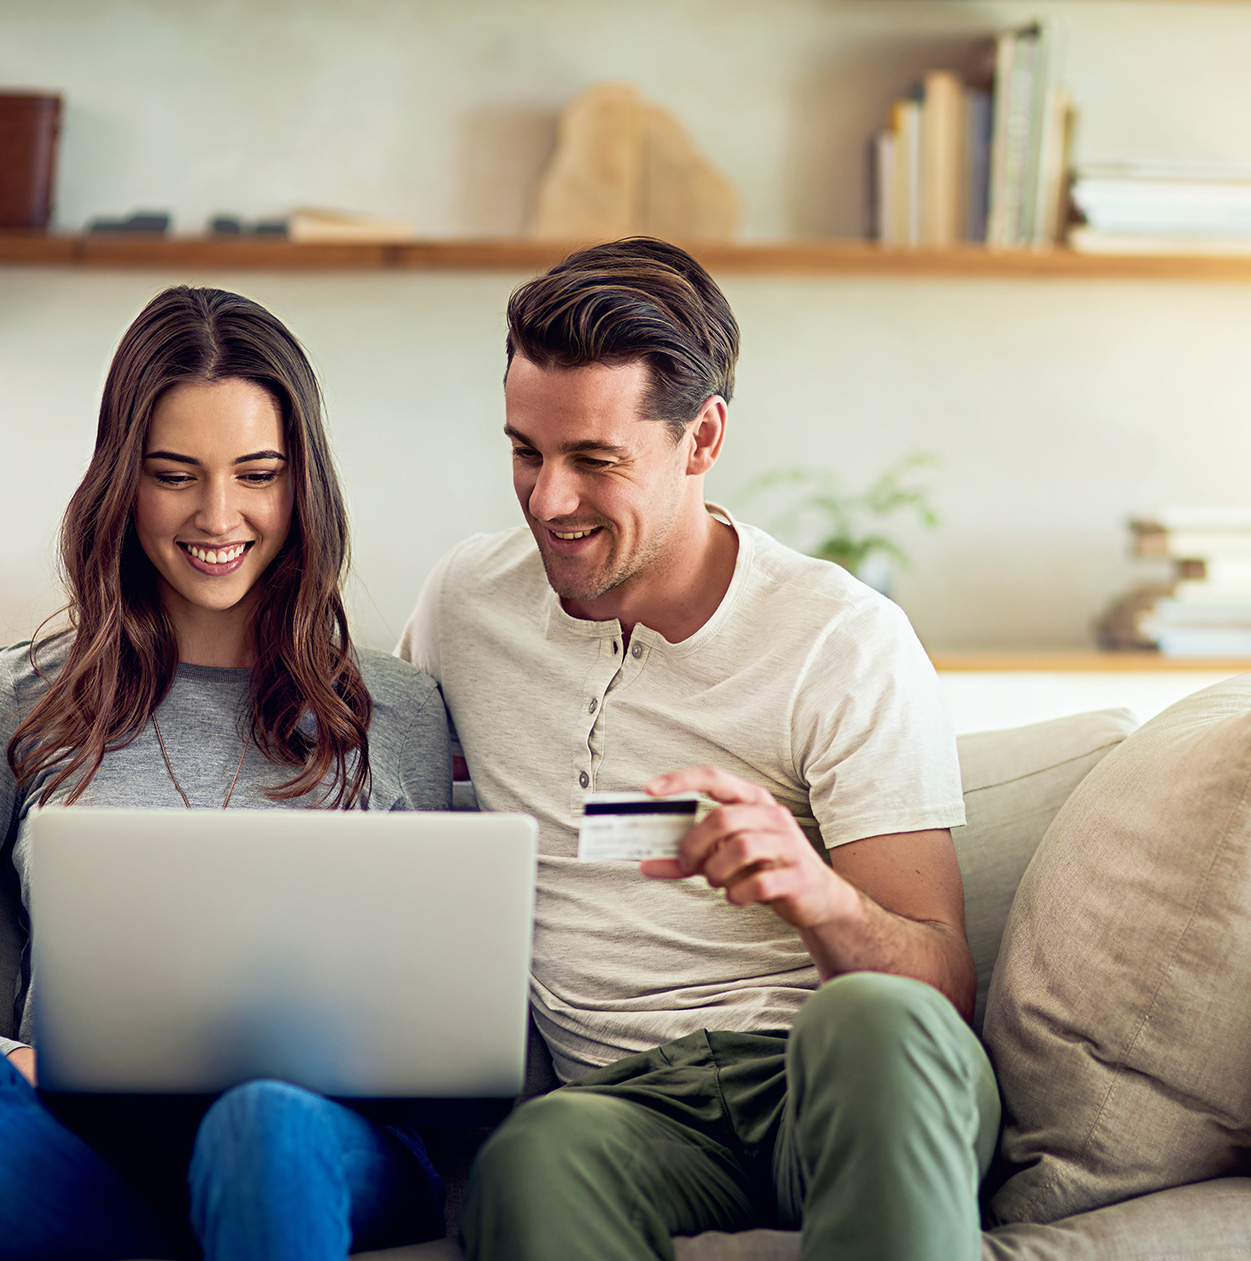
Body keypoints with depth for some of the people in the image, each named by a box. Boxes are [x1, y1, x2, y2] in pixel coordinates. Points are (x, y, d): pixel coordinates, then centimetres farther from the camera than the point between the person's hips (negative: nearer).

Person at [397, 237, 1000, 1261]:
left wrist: (815, 892, -29)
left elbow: (943, 987, -6)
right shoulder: (463, 602, 9)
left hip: (835, 1090, 0)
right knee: (538, 1152, -36)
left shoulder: (846, 641, -3)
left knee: (877, 1019, -37)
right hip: (628, 1102, 1)